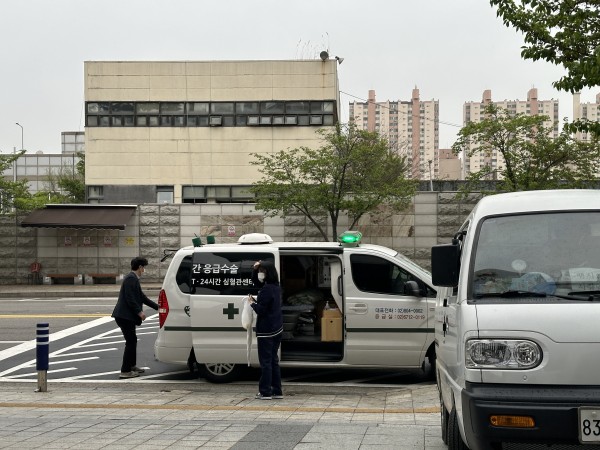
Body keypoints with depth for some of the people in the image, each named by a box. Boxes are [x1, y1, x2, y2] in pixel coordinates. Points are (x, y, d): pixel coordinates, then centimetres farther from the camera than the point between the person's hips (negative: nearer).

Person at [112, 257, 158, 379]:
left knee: (132, 341, 18)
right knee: (131, 342, -8)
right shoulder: (131, 278, -15)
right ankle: (125, 371, -6)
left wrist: (157, 307, 23)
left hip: (127, 316, 11)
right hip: (125, 316, -11)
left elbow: (142, 297, 23)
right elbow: (130, 298, -22)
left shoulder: (133, 278, 18)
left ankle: (131, 366, 29)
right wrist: (139, 312, -21)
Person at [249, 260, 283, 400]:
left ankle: (265, 392, 1)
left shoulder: (266, 290, -20)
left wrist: (253, 303, -2)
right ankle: (277, 391, 18)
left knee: (265, 361, -3)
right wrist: (255, 269, 8)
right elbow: (256, 282, 24)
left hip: (266, 331, -9)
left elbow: (261, 310, -20)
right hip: (277, 329, 9)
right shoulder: (276, 287, 10)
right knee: (273, 360, 15)